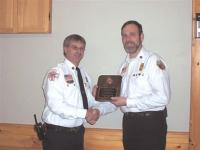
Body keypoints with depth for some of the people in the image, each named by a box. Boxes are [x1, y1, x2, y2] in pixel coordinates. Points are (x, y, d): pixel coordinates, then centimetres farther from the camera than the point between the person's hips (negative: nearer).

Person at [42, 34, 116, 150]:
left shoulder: (84, 74, 10)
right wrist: (85, 113, -23)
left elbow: (90, 102, 6)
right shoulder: (56, 73, -12)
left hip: (78, 132, 7)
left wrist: (97, 110, -15)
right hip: (57, 134, -6)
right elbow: (56, 105, -22)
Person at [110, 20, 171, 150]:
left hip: (150, 123, -7)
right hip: (129, 122, 7)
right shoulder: (125, 64, 12)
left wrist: (127, 102, -18)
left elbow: (162, 98, -21)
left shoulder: (154, 61, -13)